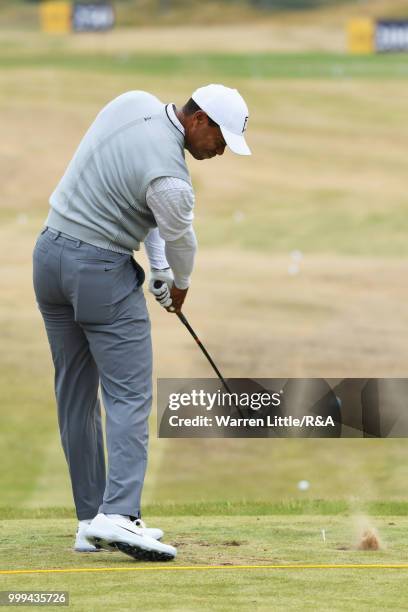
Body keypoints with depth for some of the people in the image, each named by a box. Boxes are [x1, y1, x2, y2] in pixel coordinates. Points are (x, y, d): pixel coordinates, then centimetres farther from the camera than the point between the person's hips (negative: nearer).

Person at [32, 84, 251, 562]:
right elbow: (180, 240, -3)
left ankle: (90, 522, 12)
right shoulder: (169, 178, -23)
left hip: (51, 253, 9)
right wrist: (178, 284, 20)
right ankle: (119, 515, -21)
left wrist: (159, 266, 11)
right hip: (102, 271, -9)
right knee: (128, 396, -7)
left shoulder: (134, 103, 1)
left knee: (76, 396, 10)